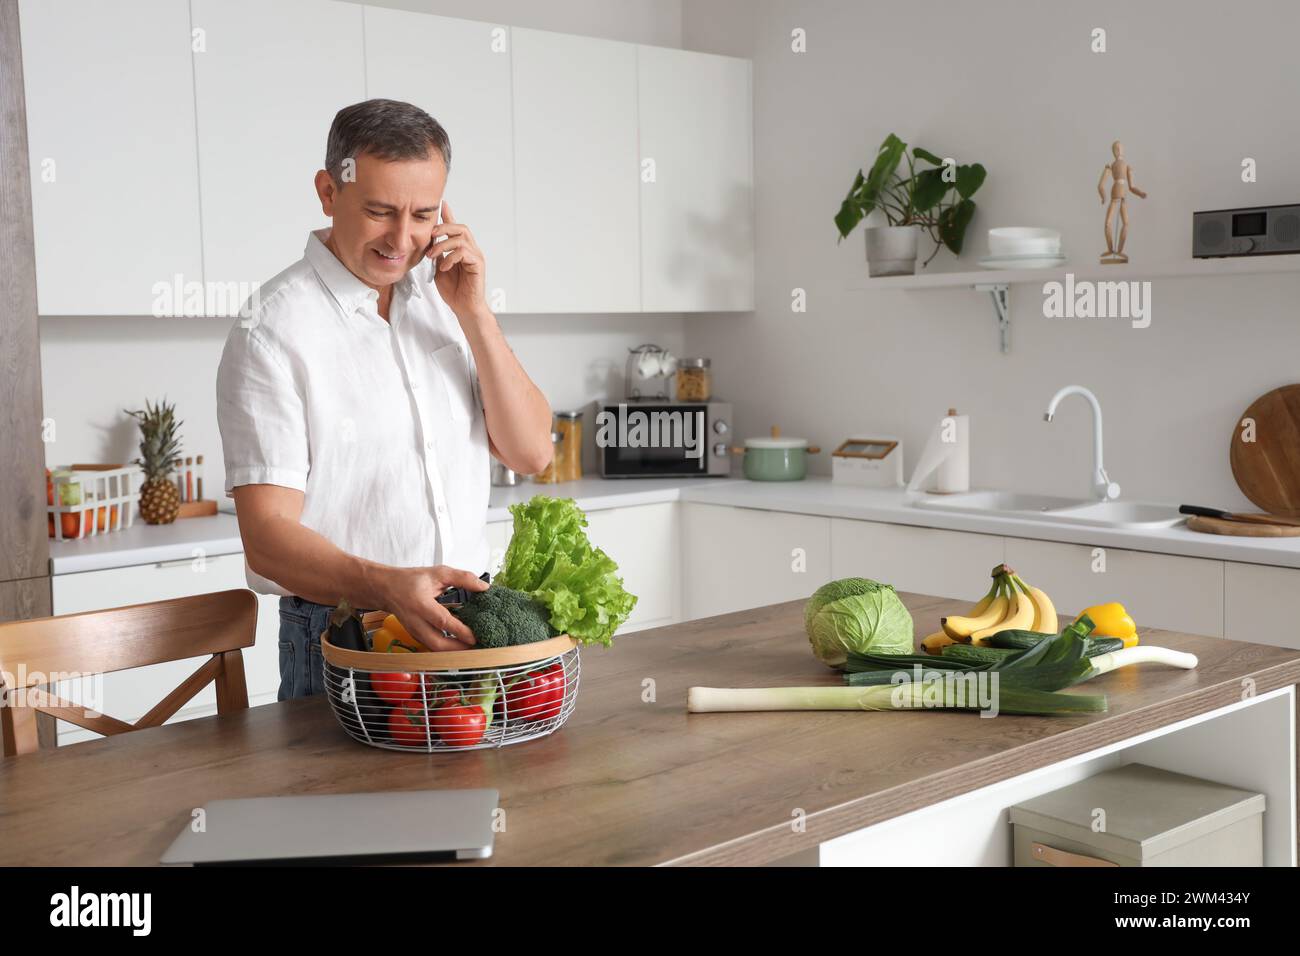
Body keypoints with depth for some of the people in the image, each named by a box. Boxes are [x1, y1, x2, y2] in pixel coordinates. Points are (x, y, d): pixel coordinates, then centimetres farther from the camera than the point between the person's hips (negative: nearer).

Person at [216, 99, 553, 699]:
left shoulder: (440, 296, 7)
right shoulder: (272, 331, -11)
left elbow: (530, 453, 1)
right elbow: (268, 535, -16)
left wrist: (473, 314, -8)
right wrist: (388, 586, -33)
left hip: (466, 623, 4)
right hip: (342, 643, -4)